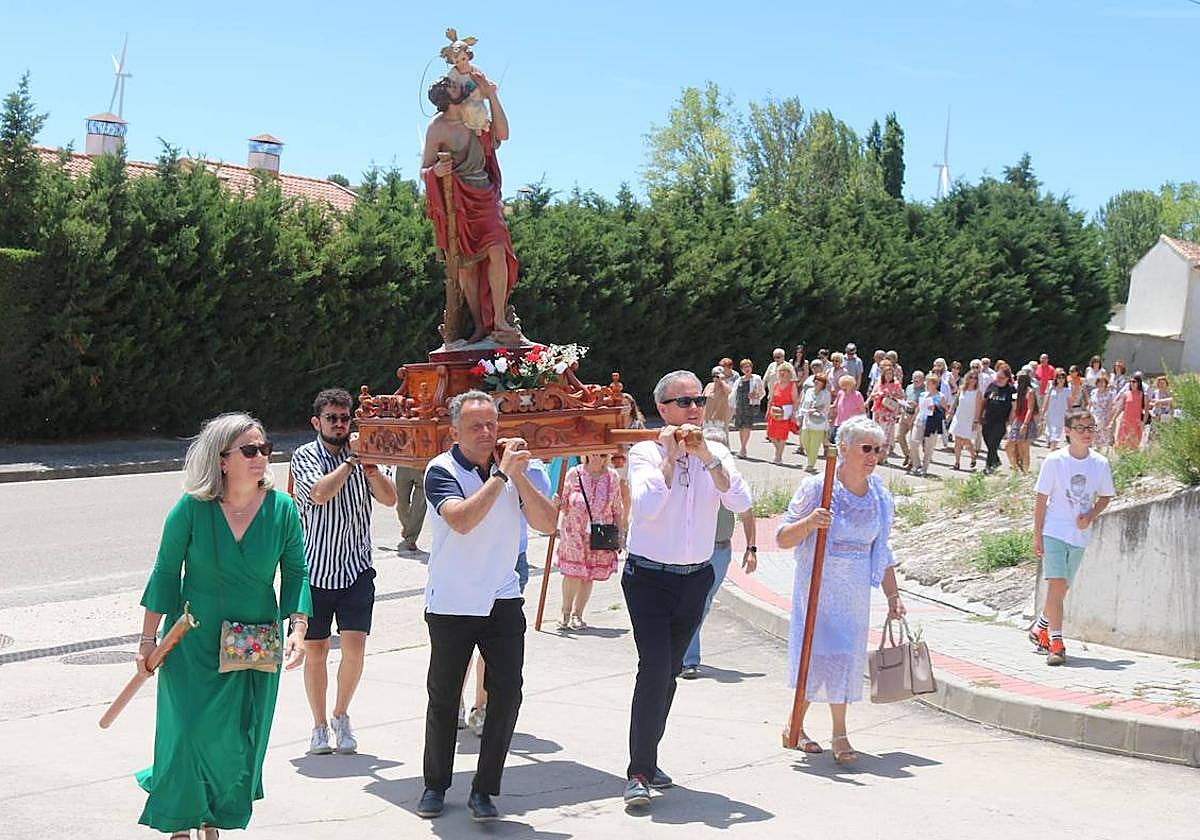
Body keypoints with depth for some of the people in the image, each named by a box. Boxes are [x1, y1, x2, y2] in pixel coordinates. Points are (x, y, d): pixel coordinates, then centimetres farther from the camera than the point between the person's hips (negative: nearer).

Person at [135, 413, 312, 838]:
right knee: (190, 729, -4)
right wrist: (149, 638, -2)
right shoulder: (193, 508, -12)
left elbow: (296, 573, 0)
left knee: (238, 736, 9)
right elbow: (166, 572, -4)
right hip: (194, 640, -2)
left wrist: (298, 628, -12)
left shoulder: (282, 509, -7)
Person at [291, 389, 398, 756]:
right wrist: (350, 461, -13)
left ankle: (341, 716, 17)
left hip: (356, 568, 2)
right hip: (315, 570, -2)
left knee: (355, 647, -6)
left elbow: (389, 499, -3)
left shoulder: (361, 454, 7)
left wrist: (370, 467, -15)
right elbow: (320, 493, -19)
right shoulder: (305, 456, -1)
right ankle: (320, 726, 21)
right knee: (315, 651, 5)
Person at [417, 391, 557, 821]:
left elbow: (547, 523, -6)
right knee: (443, 699, 9)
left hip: (502, 601, 3)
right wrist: (502, 474, -27)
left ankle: (484, 790, 10)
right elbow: (461, 520, -29)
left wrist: (519, 476, -16)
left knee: (507, 695, -3)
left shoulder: (514, 467, 1)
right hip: (451, 605, -3)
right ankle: (435, 785, 27)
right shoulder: (441, 471, -12)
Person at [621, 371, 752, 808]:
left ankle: (648, 760, 26)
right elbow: (645, 507, -23)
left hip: (695, 579, 5)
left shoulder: (716, 454, 4)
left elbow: (741, 502, -12)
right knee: (654, 670, -14)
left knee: (669, 673, 13)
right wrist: (670, 457, -20)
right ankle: (639, 772, -9)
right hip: (649, 578, -4)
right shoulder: (645, 452, -7)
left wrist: (706, 456, -19)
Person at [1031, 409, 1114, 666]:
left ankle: (1040, 628, 35)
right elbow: (1041, 499, -3)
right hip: (1054, 531, -4)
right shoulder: (1054, 461, -8)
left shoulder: (1100, 464, 0)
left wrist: (1090, 515, -7)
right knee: (1056, 584, -14)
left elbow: (1105, 497, 13)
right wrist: (1037, 535, -5)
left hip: (1080, 536, 4)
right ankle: (1056, 643, -12)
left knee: (1062, 588, 12)